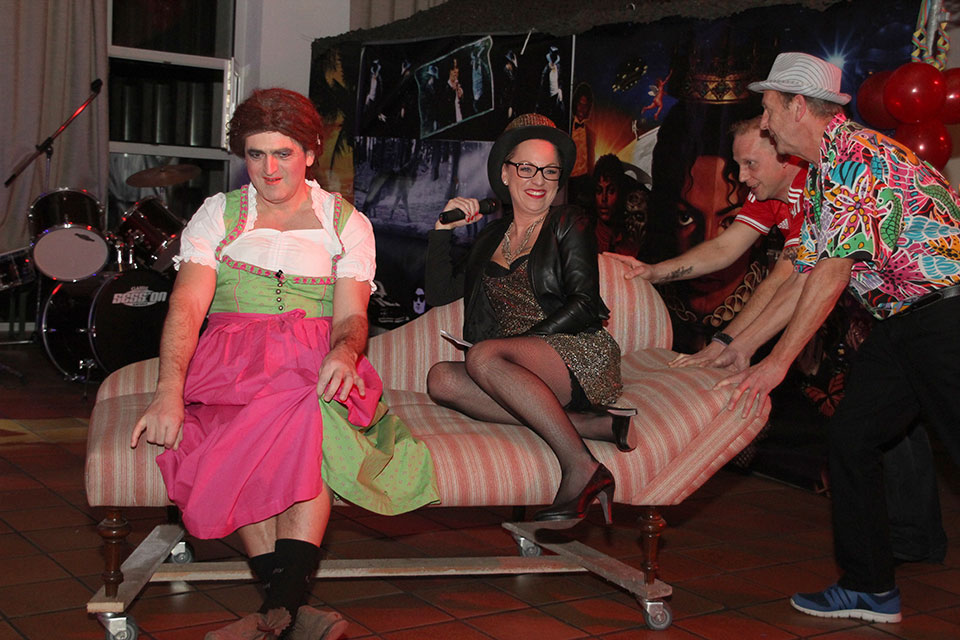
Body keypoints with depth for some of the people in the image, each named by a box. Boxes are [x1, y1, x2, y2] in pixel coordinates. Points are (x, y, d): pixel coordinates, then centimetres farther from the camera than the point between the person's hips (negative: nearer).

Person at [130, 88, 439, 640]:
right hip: (231, 358, 1)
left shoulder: (347, 223, 13)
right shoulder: (218, 214, 12)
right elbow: (187, 306, -3)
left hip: (316, 363, 0)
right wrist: (170, 390, -21)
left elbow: (351, 315, 2)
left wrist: (344, 351, -24)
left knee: (309, 412, -37)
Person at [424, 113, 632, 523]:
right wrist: (443, 230, 15)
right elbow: (440, 293, 25)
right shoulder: (492, 237, 24)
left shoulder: (568, 225, 8)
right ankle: (591, 426, -29)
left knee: (482, 355, -32)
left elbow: (584, 305, -4)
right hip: (516, 372, 6)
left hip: (579, 353, -5)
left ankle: (580, 468, -36)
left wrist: (524, 340, -14)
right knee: (441, 378, -24)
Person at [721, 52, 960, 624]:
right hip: (902, 321, 10)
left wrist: (778, 363, -14)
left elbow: (834, 275, -19)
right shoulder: (820, 174, 15)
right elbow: (806, 283, 17)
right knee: (851, 436, 7)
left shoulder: (855, 153, -16)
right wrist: (730, 349, 18)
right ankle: (870, 588, 16)